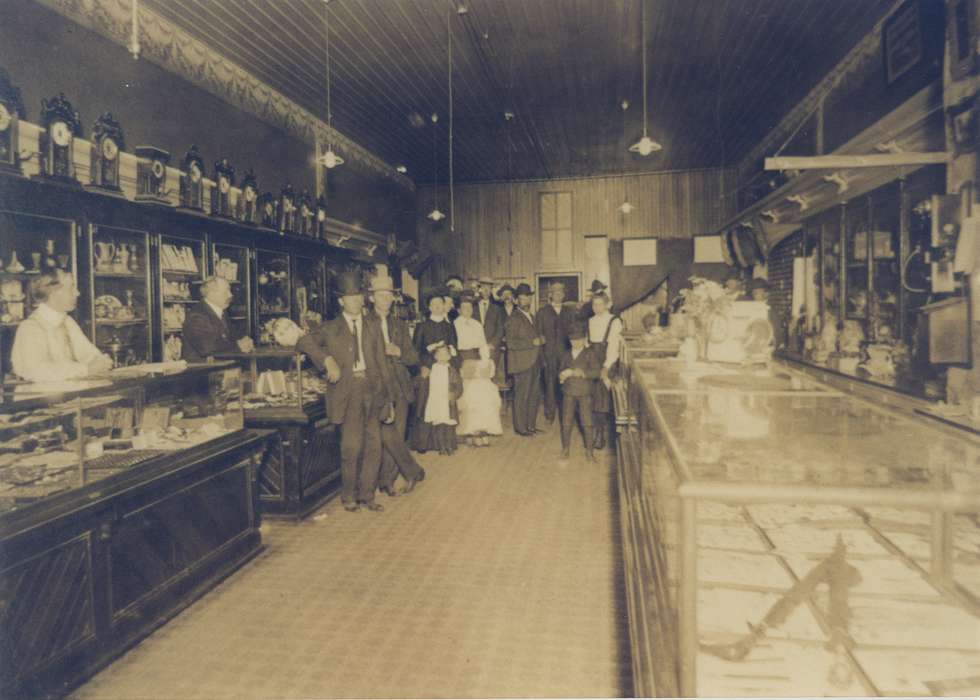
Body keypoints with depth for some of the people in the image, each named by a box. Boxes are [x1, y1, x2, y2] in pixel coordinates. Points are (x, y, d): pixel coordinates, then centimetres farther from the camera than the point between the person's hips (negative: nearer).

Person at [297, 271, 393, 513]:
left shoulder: (373, 329, 16)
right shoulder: (330, 329, 9)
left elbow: (382, 366, 15)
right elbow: (303, 343, -3)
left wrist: (389, 400, 11)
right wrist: (328, 360, -16)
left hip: (372, 393, 3)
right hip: (348, 394, -3)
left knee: (373, 447, 3)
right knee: (351, 447, -5)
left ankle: (366, 495, 17)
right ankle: (349, 496, 13)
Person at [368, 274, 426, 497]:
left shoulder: (400, 325, 16)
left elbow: (414, 358, 12)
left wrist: (398, 352, -6)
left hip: (399, 387, 4)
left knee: (396, 435, 3)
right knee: (387, 434, -11)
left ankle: (386, 481, 15)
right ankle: (413, 472, 6)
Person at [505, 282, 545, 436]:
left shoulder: (531, 317, 18)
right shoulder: (514, 318, -8)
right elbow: (511, 342, -17)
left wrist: (540, 340, 10)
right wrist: (532, 342, -19)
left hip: (534, 362, 8)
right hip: (522, 362, -8)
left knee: (535, 395, 11)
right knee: (522, 396, -2)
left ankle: (530, 425, 21)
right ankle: (520, 427, 7)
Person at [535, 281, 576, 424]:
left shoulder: (569, 312, 13)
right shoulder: (542, 312, 6)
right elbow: (537, 334, 3)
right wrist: (541, 357, -5)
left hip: (566, 353, 2)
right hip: (549, 354, -2)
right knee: (550, 384, -4)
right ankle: (549, 415, 5)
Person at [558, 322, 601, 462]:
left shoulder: (590, 353, -1)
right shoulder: (566, 354, 12)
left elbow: (597, 371, -11)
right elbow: (561, 371, 12)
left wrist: (582, 373, -19)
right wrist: (563, 374, -10)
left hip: (585, 393, -3)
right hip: (568, 392, 3)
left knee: (587, 423, -1)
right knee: (566, 422, 7)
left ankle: (589, 450, 10)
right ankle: (565, 448, 21)